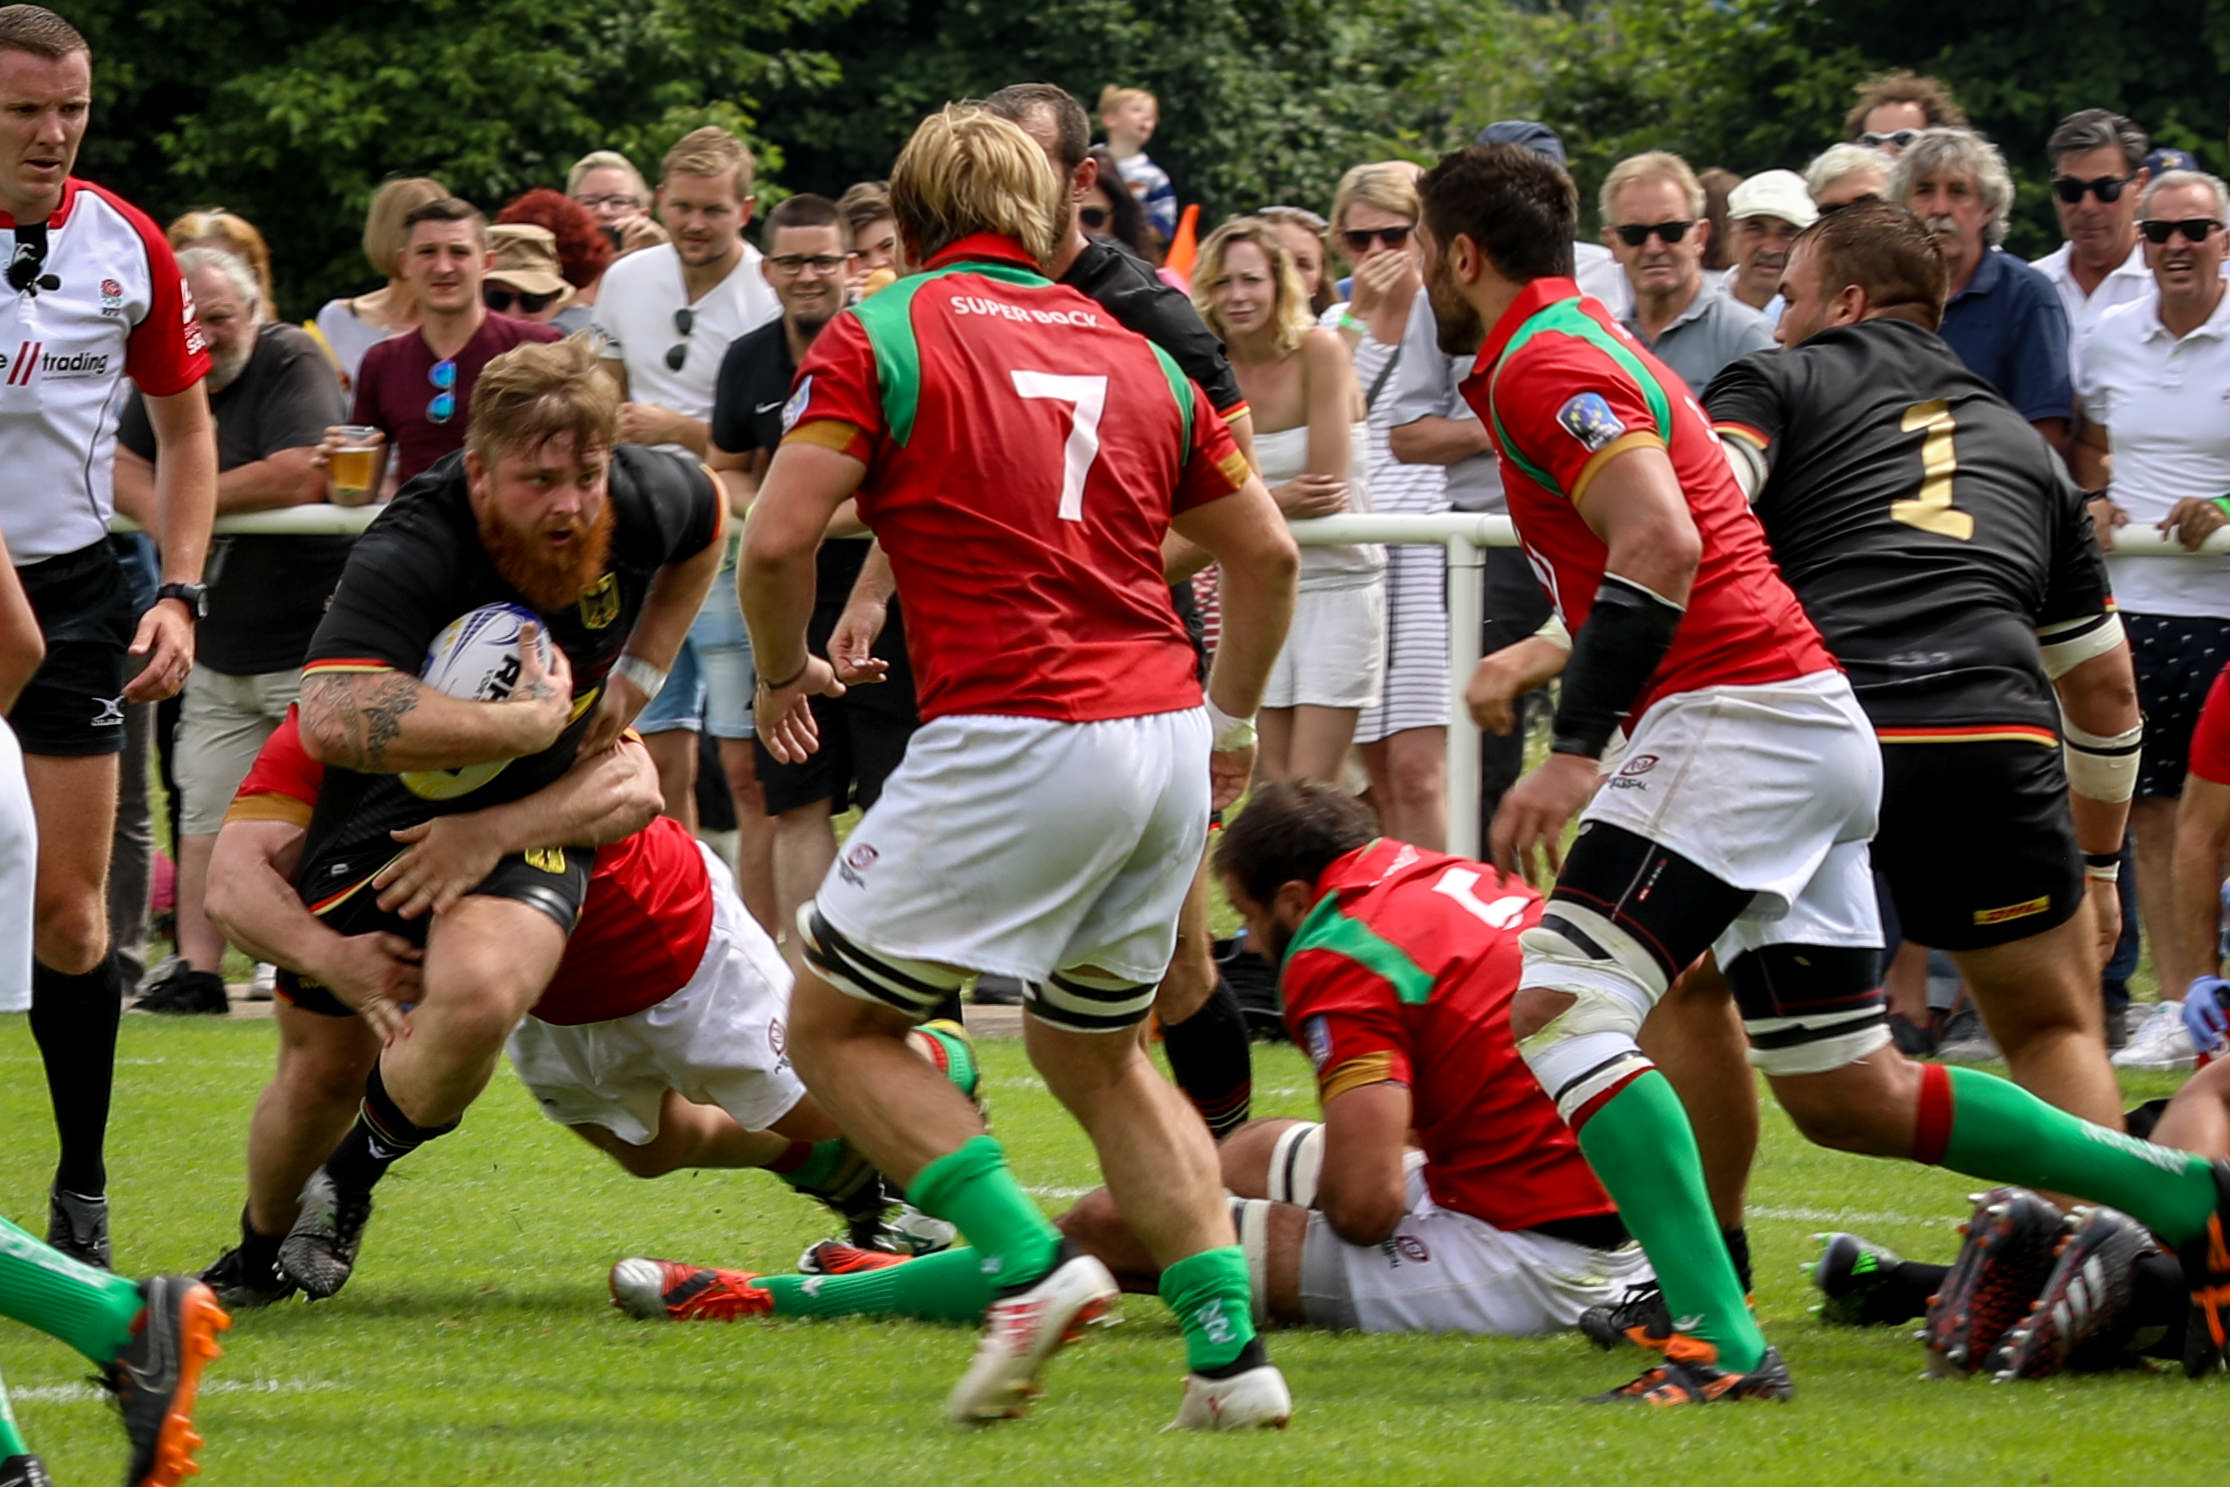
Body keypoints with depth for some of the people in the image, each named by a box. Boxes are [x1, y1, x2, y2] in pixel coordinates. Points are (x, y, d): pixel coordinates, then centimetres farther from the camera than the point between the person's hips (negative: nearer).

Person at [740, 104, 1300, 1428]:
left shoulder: (880, 337, 1)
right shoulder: (1135, 356, 16)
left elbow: (778, 538, -7)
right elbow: (1266, 550, 20)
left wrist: (786, 671, 12)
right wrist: (1232, 722, 34)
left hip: (1013, 740, -6)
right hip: (1163, 736, 6)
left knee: (837, 1027, 7)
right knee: (1099, 1055, 22)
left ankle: (1029, 1265, -11)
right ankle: (1230, 1346, 8)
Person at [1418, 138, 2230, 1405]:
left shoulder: (1544, 364, -9)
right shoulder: (1584, 344, 22)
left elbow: (1662, 545, -22)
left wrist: (1577, 749, -25)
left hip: (1736, 718, -10)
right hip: (1817, 731, 10)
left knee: (1566, 1006, -17)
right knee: (1852, 1097, 13)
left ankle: (1721, 1338, -27)